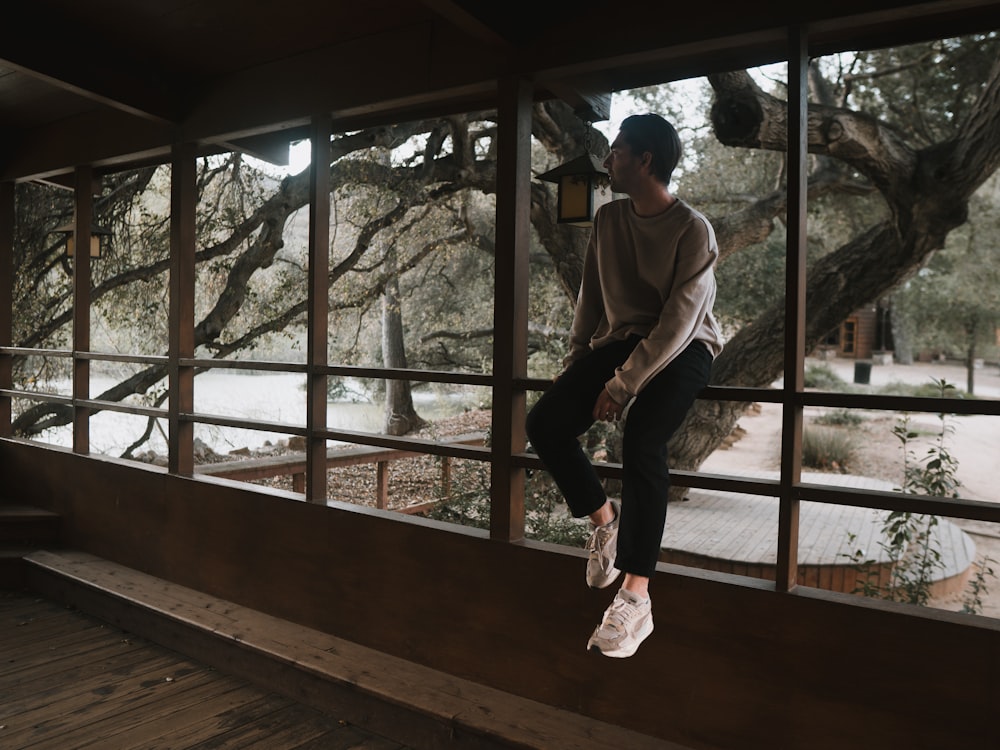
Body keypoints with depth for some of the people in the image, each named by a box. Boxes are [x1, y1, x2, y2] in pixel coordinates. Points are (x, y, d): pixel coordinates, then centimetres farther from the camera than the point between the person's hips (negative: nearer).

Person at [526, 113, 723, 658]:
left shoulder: (693, 230, -12)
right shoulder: (608, 219, 7)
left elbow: (679, 322, -19)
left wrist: (622, 384, -22)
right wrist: (574, 363, 5)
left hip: (681, 349, -6)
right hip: (619, 340, 6)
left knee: (641, 442, -32)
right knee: (544, 423, -16)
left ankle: (636, 600, -25)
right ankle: (602, 516, 8)